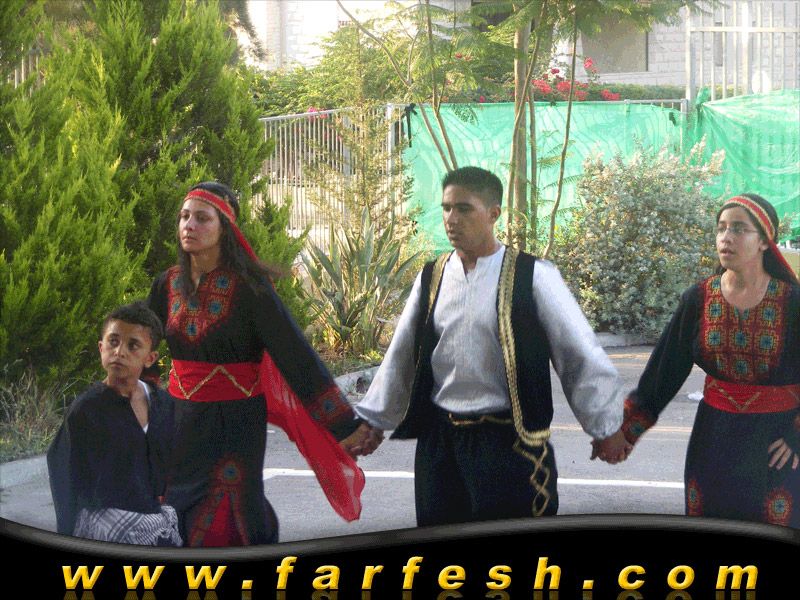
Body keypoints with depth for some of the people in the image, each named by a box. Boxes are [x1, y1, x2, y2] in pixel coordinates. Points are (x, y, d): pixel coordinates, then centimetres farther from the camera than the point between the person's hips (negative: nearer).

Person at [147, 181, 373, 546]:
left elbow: (293, 352, -14)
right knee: (175, 523, 8)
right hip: (181, 420, 5)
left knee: (229, 528, 0)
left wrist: (344, 424, -17)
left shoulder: (248, 287, -12)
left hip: (235, 422, -5)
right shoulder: (168, 285, 3)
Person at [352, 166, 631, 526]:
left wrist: (605, 427, -3)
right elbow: (401, 358, 16)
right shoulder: (431, 280, 7)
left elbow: (578, 353, -4)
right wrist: (373, 421, 19)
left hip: (510, 442, -4)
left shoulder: (532, 277, -7)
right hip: (439, 441, 4)